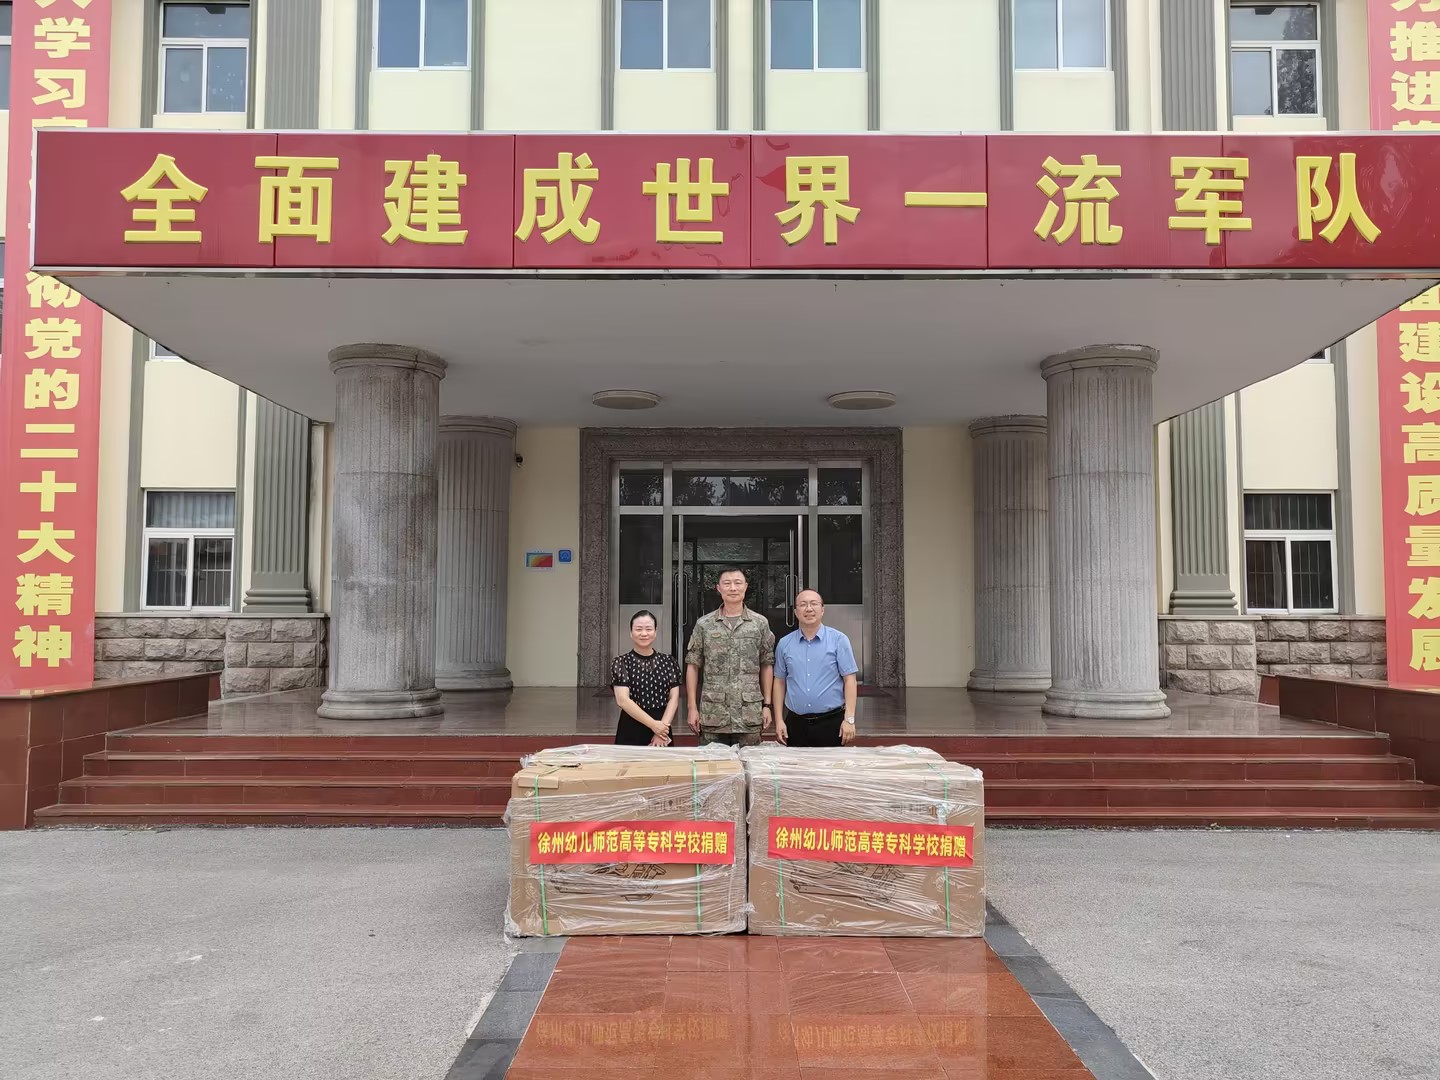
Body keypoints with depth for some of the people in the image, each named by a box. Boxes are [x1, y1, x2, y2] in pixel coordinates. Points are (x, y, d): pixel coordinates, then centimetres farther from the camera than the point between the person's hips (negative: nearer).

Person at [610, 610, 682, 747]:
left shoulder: (668, 661, 6)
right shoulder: (621, 662, -2)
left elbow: (674, 698, 1)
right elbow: (623, 700, -11)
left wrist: (662, 726, -13)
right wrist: (653, 724, -16)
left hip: (662, 731, 2)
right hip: (631, 732, -2)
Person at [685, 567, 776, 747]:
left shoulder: (760, 623, 5)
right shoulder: (704, 624, 3)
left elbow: (767, 666, 8)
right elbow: (693, 666, 4)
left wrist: (767, 705, 3)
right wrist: (693, 708, -1)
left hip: (750, 715, 0)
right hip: (712, 714, 0)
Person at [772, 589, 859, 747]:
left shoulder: (838, 640, -1)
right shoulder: (785, 644, 7)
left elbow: (850, 680, -3)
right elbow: (779, 681, 12)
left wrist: (849, 719, -9)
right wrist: (779, 720, 6)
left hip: (831, 722, -2)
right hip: (796, 723, 2)